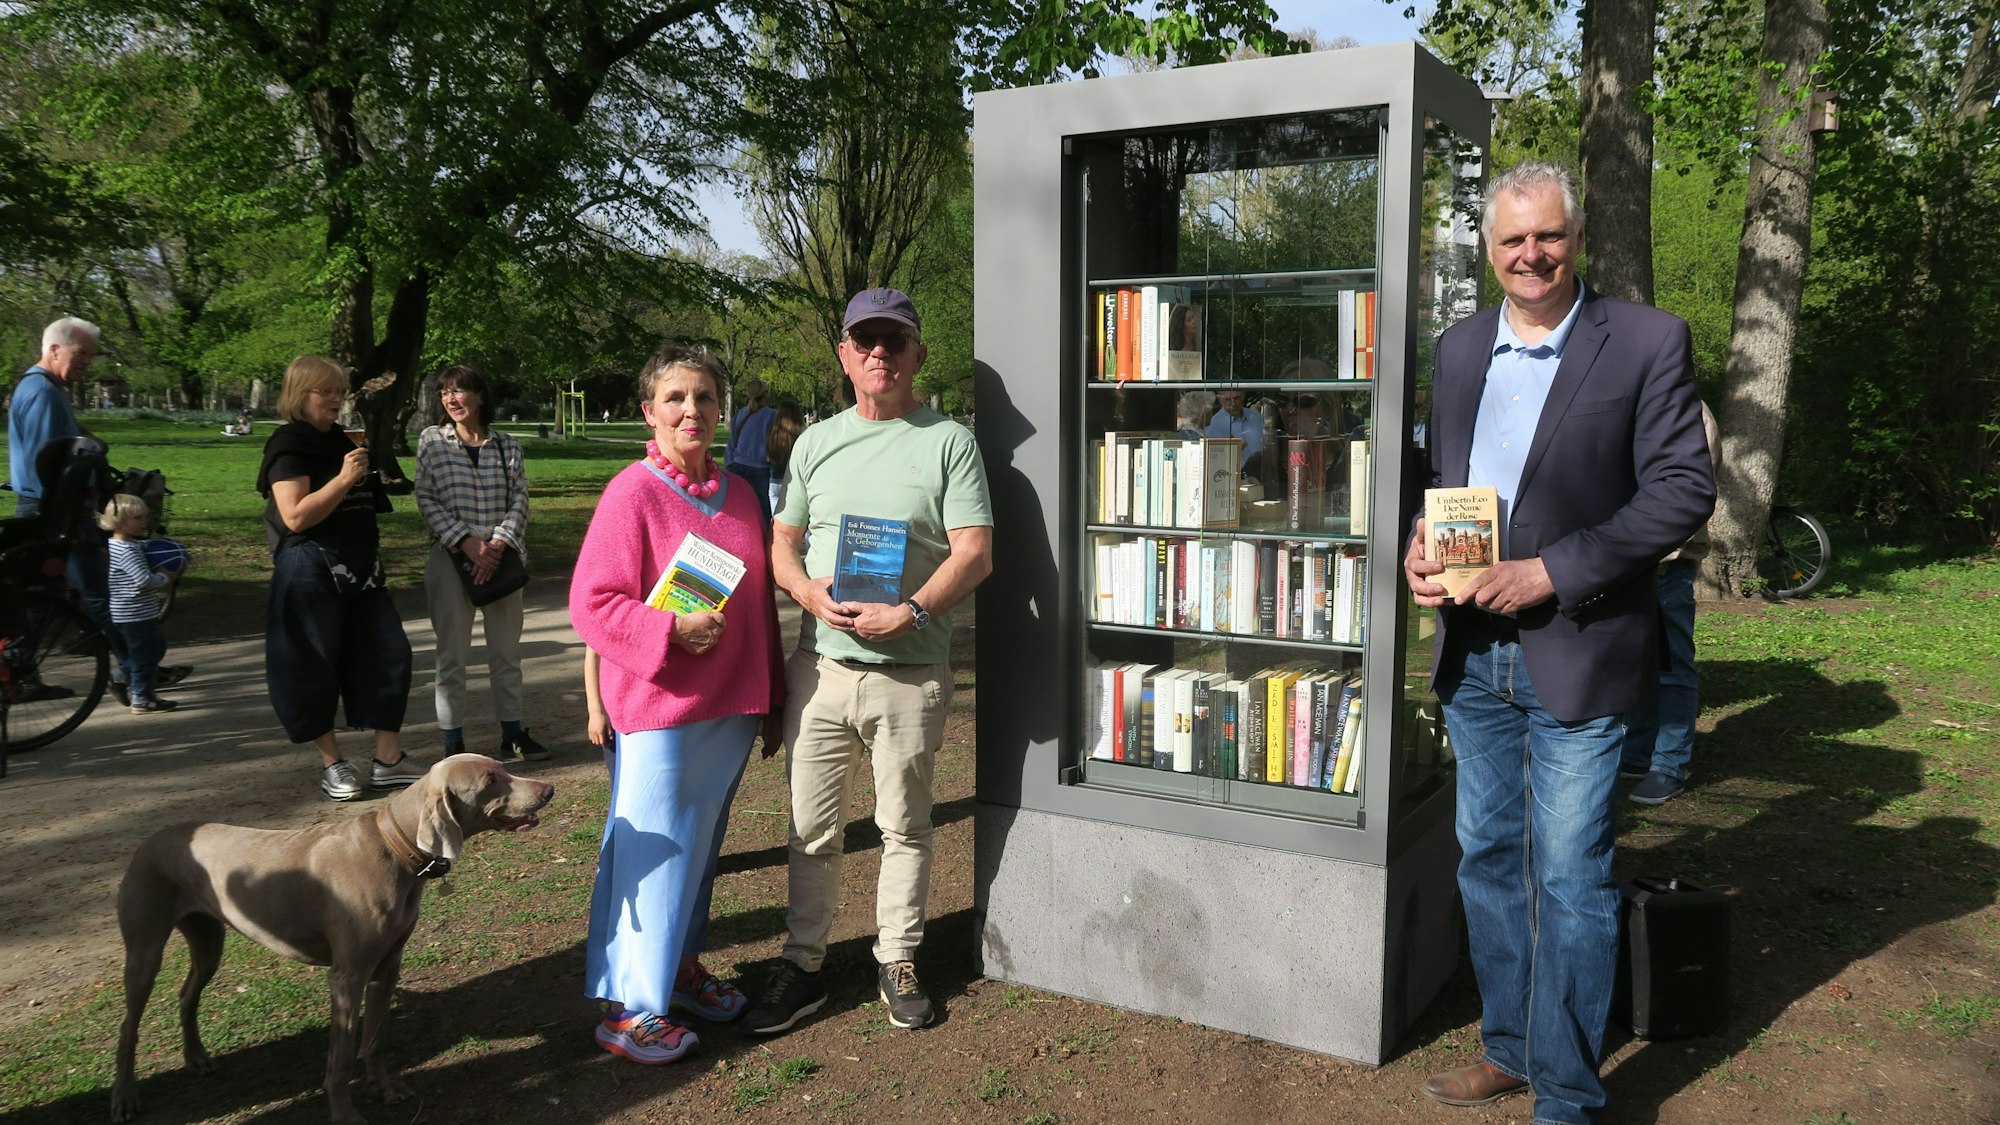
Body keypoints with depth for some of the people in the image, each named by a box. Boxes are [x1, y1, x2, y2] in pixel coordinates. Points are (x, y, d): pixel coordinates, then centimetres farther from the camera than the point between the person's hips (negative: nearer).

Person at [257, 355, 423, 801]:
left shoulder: (341, 441, 16)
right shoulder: (289, 445, -8)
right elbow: (295, 516, -19)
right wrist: (343, 479, -22)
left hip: (359, 570, 8)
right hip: (312, 573, -8)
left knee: (387, 653, 3)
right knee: (313, 666, 1)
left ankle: (388, 758, 9)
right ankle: (331, 763, 13)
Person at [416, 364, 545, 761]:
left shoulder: (506, 444, 4)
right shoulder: (432, 441, 2)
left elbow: (519, 498, 0)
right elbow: (427, 499, -3)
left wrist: (498, 543, -15)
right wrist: (466, 541, -14)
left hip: (502, 559, 2)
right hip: (451, 558, -1)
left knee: (507, 650, 9)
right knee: (452, 654, 2)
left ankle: (512, 733, 21)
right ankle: (452, 741, 11)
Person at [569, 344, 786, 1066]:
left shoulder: (737, 494, 9)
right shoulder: (633, 493, -10)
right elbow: (591, 603, -12)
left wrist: (772, 698, 16)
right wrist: (672, 631, -24)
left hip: (733, 708, 7)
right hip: (659, 708, -6)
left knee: (701, 844, 18)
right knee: (651, 851, -1)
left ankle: (682, 965, 35)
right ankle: (626, 1009, 10)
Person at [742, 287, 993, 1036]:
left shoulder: (948, 442, -2)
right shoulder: (815, 442, 12)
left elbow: (975, 554, -8)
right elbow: (781, 544, 13)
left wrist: (912, 611, -22)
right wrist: (809, 592, -9)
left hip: (911, 672, -3)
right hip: (819, 664, 3)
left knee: (905, 827, 10)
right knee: (811, 829, 9)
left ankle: (898, 964, 26)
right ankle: (802, 967, 22)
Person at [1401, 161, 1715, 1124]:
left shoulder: (1646, 342, -7)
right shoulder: (1461, 346, 9)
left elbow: (1684, 488, -11)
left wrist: (1549, 573, -18)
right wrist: (1418, 547, -5)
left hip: (1577, 655, -5)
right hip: (1473, 655, 6)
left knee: (1570, 881, 2)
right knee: (1489, 861, 15)